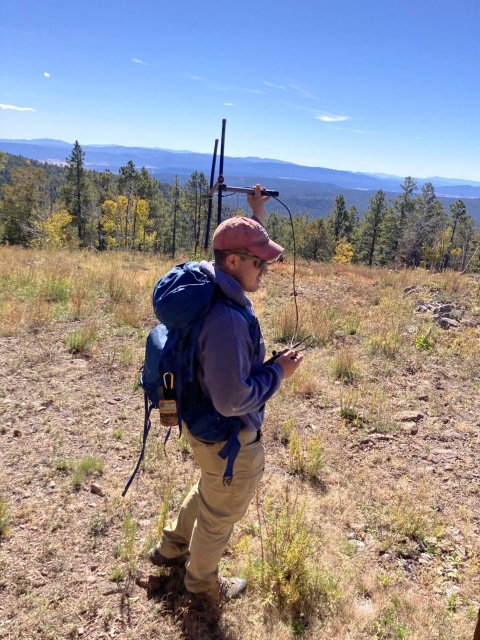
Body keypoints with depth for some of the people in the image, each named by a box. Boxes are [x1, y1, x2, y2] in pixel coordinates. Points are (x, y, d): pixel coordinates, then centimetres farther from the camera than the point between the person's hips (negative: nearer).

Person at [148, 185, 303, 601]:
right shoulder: (226, 320, -36)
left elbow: (238, 247, 17)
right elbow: (232, 400, -33)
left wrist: (256, 218, 11)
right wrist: (279, 371, -21)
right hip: (229, 438, -9)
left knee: (208, 492, 34)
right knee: (221, 513, 19)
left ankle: (170, 548, 56)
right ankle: (202, 581, 47)